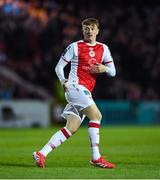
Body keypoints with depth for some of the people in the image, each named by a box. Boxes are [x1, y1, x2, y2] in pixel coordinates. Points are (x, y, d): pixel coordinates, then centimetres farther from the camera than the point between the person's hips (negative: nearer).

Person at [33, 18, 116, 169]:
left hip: (86, 92, 6)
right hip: (75, 86, -6)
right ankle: (96, 158, -18)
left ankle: (41, 153, 1)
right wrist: (63, 81, -13)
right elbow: (59, 66, 5)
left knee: (72, 128, -2)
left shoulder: (103, 49, 15)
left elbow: (113, 72, 14)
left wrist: (104, 68, -8)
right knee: (96, 115, -20)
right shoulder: (75, 47, 2)